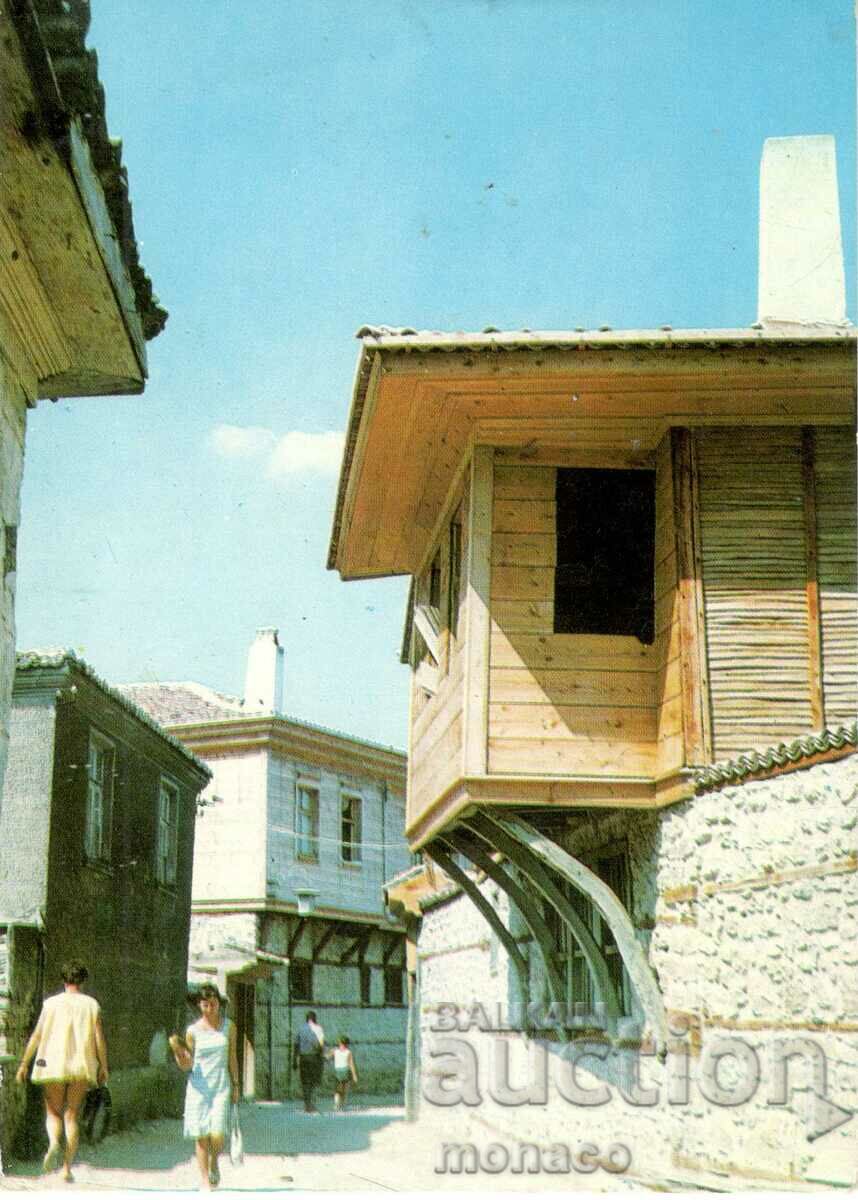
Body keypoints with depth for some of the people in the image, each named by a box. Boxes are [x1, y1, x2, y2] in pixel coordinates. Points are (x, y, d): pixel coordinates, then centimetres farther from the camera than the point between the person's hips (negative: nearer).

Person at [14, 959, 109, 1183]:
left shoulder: (51, 1003, 1)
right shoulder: (92, 1005, 3)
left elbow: (37, 1035, 0)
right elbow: (99, 1038, 0)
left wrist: (24, 1064, 7)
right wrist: (103, 1067, 8)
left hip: (53, 1064, -1)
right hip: (82, 1066, 1)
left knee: (53, 1112, 11)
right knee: (72, 1116, 9)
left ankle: (54, 1143, -21)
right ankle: (67, 1168, 3)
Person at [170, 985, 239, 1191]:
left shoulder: (228, 1026, 4)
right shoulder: (193, 1031, 0)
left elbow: (232, 1058, 10)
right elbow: (186, 1065, 2)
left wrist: (235, 1085, 8)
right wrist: (177, 1050, -16)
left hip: (221, 1086, 0)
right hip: (198, 1087, 0)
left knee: (217, 1134, -10)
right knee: (201, 1136, -1)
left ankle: (214, 1163, 21)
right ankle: (204, 1180, 11)